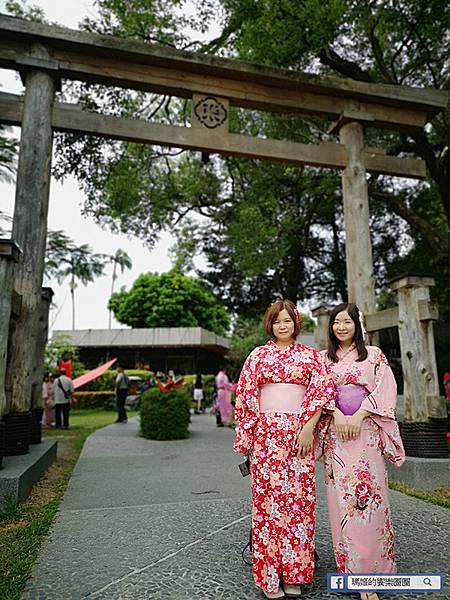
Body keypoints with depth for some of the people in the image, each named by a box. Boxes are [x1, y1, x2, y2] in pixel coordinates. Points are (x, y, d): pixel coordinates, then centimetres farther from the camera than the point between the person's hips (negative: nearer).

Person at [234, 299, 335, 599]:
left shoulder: (310, 355, 8)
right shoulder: (258, 355, 7)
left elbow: (323, 389, -1)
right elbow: (246, 395, 5)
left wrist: (308, 427, -10)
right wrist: (247, 436, 0)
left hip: (300, 433, 1)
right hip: (267, 432, 0)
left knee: (298, 498, 4)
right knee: (268, 496, 3)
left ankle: (294, 574, 19)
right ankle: (270, 575, 16)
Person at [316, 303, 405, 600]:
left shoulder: (374, 354, 7)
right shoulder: (323, 358, 12)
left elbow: (384, 389, -1)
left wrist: (359, 416, -11)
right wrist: (338, 415, -11)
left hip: (366, 429, -1)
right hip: (335, 431, 2)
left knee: (367, 493, -6)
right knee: (341, 495, 2)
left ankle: (370, 565, 6)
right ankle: (349, 565, 14)